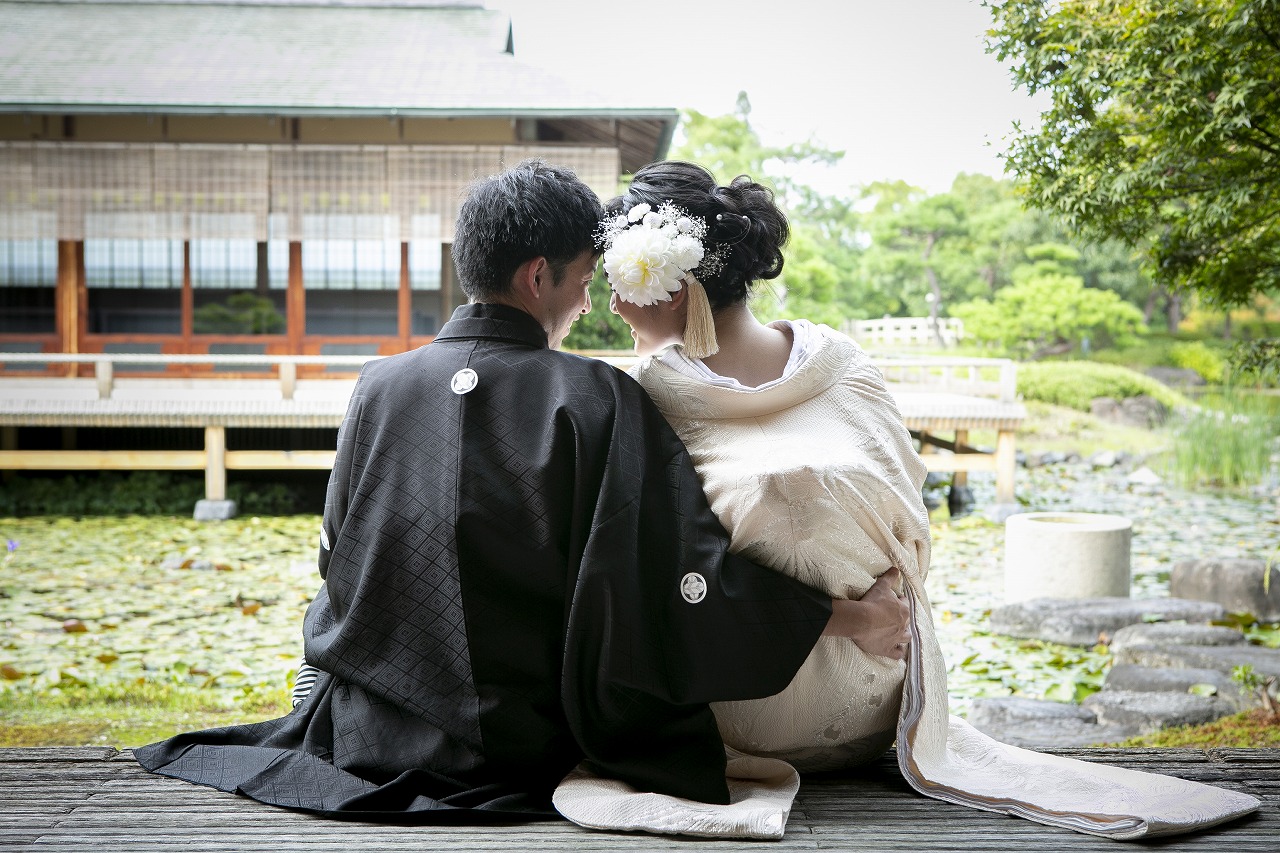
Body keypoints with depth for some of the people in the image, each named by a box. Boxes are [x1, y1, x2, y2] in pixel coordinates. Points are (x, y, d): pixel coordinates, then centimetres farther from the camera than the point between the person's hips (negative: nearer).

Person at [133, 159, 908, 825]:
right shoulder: (598, 401, -14)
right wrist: (845, 616, -11)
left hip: (371, 739, 3)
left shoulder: (380, 387, -3)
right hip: (520, 748, -3)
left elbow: (340, 563, 8)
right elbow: (689, 573, -19)